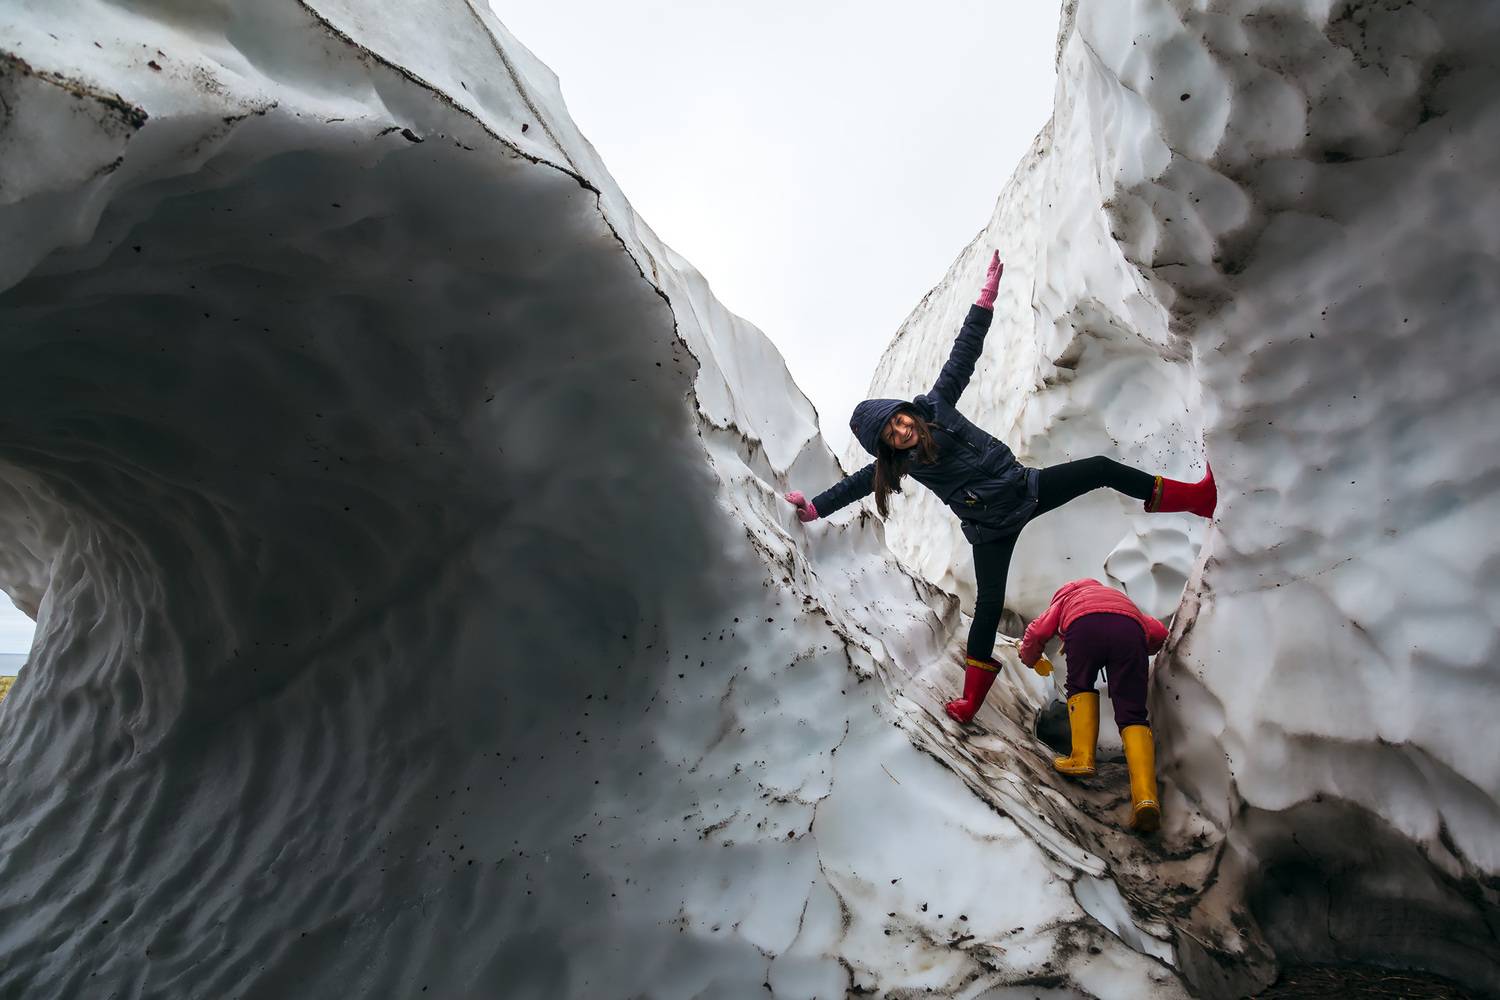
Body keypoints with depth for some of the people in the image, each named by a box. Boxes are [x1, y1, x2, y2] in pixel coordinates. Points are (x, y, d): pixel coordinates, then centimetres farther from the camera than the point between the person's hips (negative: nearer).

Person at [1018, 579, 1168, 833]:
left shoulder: (1065, 597, 40)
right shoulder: (1120, 598, 47)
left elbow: (1036, 633, 24)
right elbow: (1160, 633, 35)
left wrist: (1030, 659, 44)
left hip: (1084, 625, -2)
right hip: (1129, 630, 2)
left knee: (1080, 687, 25)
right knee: (1132, 714, 4)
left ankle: (1082, 758, 7)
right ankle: (1145, 796, -14)